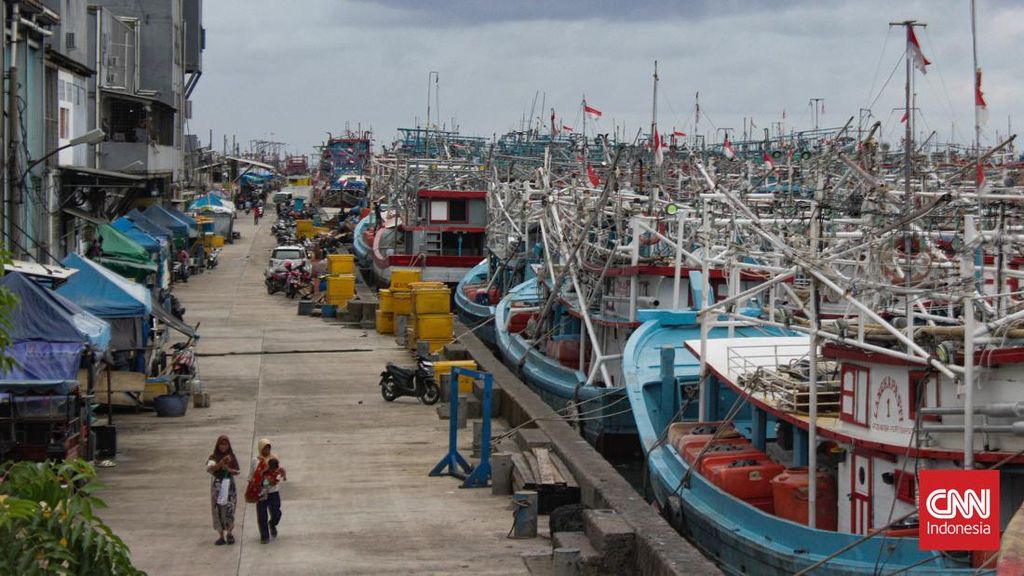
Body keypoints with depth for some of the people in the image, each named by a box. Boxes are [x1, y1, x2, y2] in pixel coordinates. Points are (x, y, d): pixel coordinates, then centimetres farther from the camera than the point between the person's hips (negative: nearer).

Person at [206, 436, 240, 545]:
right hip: (217, 486, -1)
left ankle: (229, 534, 11)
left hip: (230, 486, 1)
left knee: (229, 510, -6)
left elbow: (237, 472, 5)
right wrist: (222, 462, -32)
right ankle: (221, 536, 7)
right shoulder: (213, 457, -1)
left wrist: (228, 469, -15)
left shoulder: (232, 457, 6)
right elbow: (209, 468, -19)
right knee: (218, 510, -1)